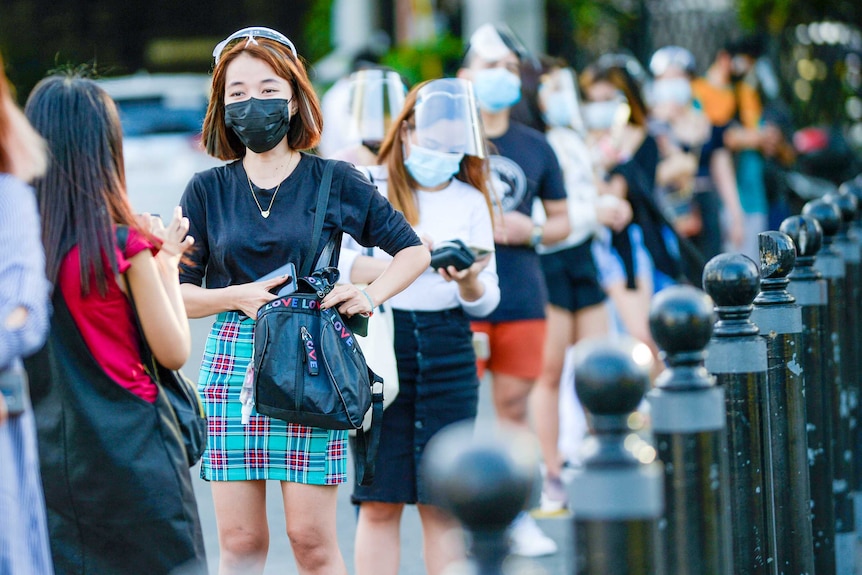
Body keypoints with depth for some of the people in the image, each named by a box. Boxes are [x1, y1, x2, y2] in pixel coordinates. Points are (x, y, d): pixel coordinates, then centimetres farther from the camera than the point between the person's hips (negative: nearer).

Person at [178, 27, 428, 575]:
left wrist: (372, 294, -3)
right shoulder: (207, 191, 8)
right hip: (233, 362, 2)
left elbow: (414, 250, 13)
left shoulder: (335, 183, 4)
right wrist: (235, 296, -8)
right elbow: (178, 294, 9)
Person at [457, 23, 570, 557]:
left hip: (523, 299, 3)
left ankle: (518, 515, 20)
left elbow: (562, 221, 17)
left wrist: (530, 231, -4)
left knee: (515, 406, 9)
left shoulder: (535, 146, 10)